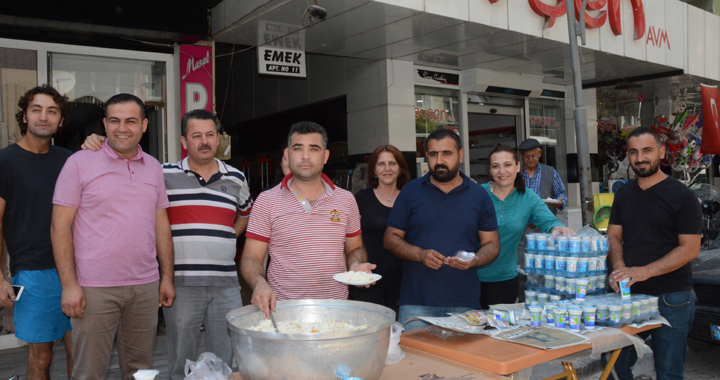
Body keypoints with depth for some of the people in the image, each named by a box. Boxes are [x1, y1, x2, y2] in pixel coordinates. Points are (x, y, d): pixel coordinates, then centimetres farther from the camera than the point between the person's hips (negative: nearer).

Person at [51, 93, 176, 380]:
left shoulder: (154, 167, 11)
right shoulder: (80, 163, -2)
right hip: (95, 288, -4)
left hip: (145, 286, 4)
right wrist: (69, 285, -11)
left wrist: (167, 277, 10)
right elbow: (60, 226, -5)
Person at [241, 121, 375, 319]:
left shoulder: (346, 200, 9)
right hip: (281, 309, -2)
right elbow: (251, 258, 1)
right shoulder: (266, 201, 1)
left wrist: (357, 265, -2)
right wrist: (260, 284, -19)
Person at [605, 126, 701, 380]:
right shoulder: (624, 194, 10)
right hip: (629, 294, 5)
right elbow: (614, 236, 10)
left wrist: (643, 271, -22)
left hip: (671, 299, -4)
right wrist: (619, 268, -11)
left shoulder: (681, 196, -6)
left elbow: (690, 248, -12)